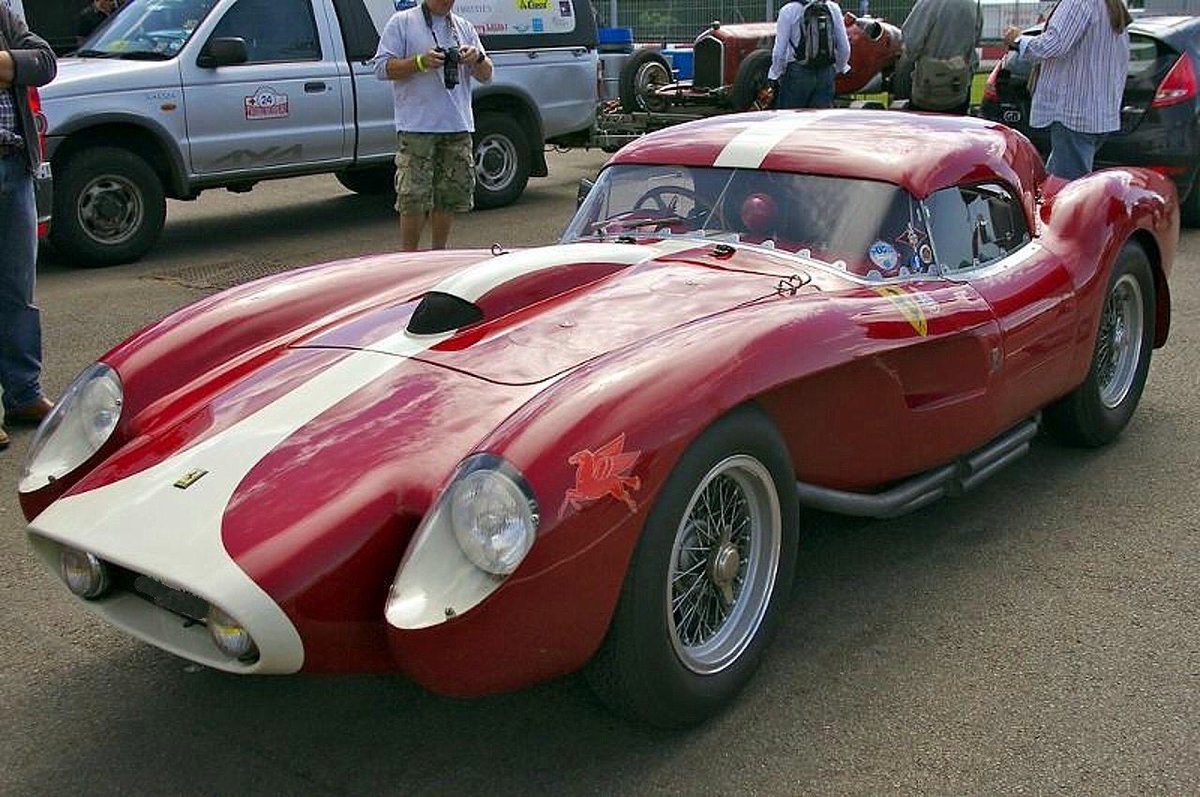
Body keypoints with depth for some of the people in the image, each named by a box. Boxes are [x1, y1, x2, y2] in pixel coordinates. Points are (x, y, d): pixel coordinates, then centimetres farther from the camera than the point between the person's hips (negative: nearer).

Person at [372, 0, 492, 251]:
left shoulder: (465, 27, 17)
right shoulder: (401, 22, 3)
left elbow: (486, 76, 16)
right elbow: (382, 68, -5)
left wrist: (477, 58, -6)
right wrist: (420, 62, -18)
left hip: (458, 127, 5)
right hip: (417, 127, -5)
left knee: (450, 197, 8)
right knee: (414, 199, -8)